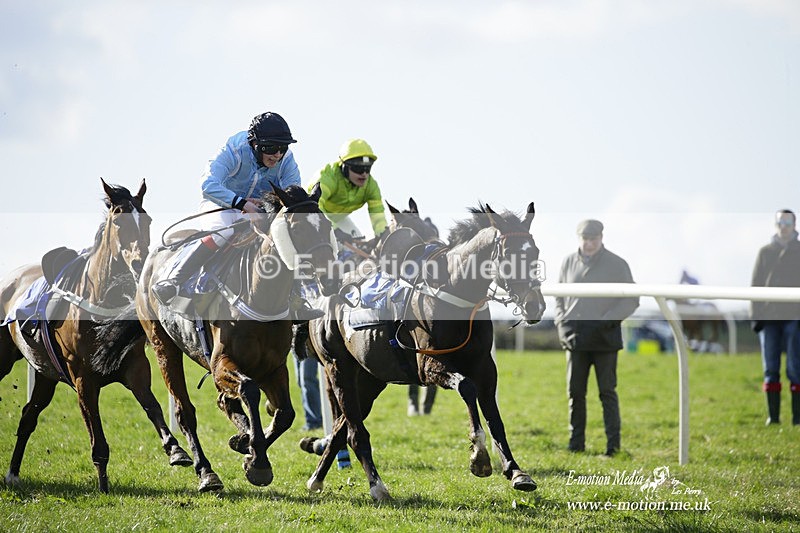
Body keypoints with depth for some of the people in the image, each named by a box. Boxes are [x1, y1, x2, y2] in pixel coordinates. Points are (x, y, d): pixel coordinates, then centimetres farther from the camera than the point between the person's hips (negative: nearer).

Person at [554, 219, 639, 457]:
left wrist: (607, 320, -12)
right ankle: (576, 443, 12)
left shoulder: (617, 265, -1)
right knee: (575, 391, 5)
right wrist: (561, 320, 4)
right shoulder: (569, 262, 10)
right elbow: (559, 295, 20)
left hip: (604, 336, -4)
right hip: (575, 336, 4)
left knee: (607, 391, -4)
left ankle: (613, 444, -3)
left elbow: (631, 300, -1)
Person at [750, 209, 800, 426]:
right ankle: (773, 414, 5)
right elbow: (756, 284, 9)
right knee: (771, 369, 2)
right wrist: (755, 315, 1)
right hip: (769, 318, 2)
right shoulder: (765, 252, 11)